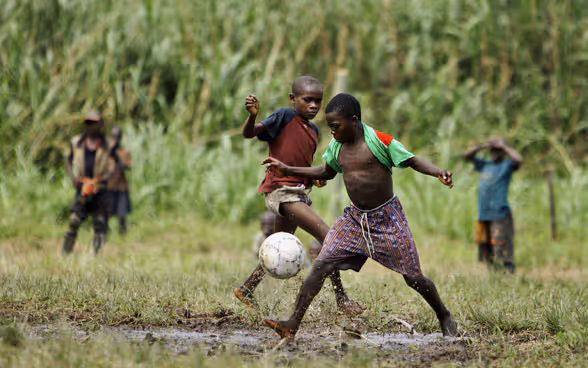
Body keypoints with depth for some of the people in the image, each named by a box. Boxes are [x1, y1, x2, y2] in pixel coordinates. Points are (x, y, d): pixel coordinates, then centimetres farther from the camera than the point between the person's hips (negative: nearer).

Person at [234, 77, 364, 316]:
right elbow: (249, 134, -17)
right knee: (327, 235, -18)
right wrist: (252, 116, -38)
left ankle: (246, 290, 34)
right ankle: (341, 299, -15)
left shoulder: (313, 130, 15)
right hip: (280, 190, -9)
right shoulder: (284, 117, -8)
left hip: (298, 193, 9)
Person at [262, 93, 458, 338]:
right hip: (354, 218, 5)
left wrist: (438, 172, -29)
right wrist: (287, 170, 15)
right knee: (321, 265, -10)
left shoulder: (379, 141, -16)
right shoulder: (337, 146, 2)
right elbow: (327, 172, 20)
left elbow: (413, 161, -10)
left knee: (413, 278, 0)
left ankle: (445, 316, 26)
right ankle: (293, 324, -10)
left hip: (387, 217, -5)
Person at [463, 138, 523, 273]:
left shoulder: (507, 165, 2)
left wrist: (503, 145, -6)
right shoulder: (485, 165, 18)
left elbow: (518, 159, -18)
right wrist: (483, 146, 7)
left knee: (503, 252, -13)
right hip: (483, 215, 6)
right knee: (486, 255, 8)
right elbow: (467, 155, 22)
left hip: (500, 215, -6)